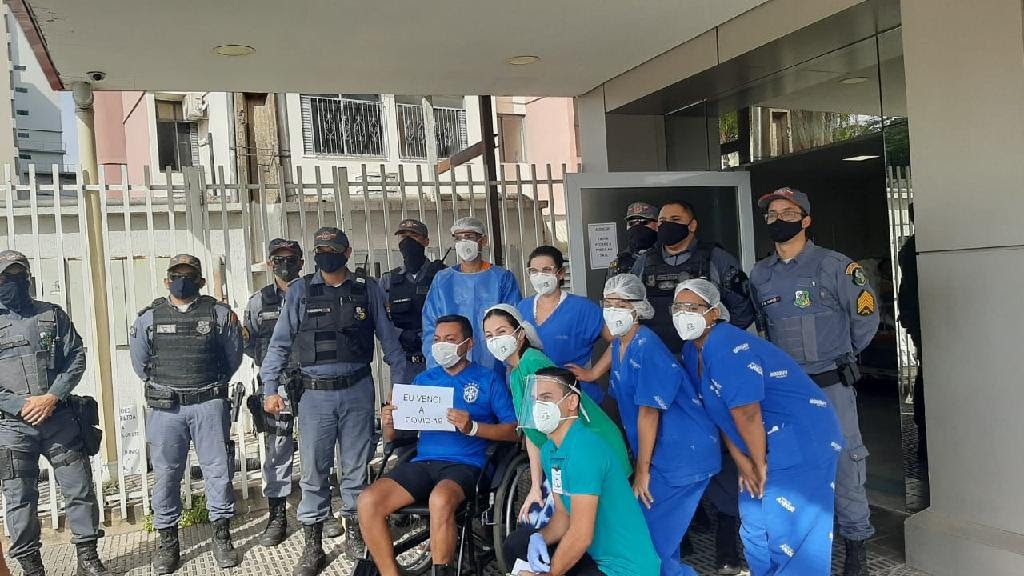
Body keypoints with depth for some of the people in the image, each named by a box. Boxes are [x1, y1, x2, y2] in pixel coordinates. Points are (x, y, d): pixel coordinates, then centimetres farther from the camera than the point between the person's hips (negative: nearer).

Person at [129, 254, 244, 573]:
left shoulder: (219, 314, 2)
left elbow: (233, 358, 11)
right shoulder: (149, 317, 5)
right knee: (166, 474, 6)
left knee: (218, 469, 3)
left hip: (209, 405, -1)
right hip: (165, 407, 1)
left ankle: (222, 536, 16)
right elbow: (140, 362, 15)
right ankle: (167, 541, 19)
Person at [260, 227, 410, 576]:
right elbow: (280, 343, 4)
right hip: (315, 393, 0)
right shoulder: (300, 291, 4)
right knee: (314, 472, 4)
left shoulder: (368, 289, 5)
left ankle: (354, 536, 26)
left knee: (356, 468, 10)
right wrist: (270, 388, -2)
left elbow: (388, 339, 7)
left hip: (358, 392, 1)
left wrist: (401, 383, 3)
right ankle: (312, 548, 16)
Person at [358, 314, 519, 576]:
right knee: (368, 501, -21)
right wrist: (389, 423, -5)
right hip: (422, 463, 5)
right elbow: (393, 436, 19)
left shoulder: (488, 379, 6)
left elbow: (513, 431, -1)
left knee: (440, 500, -38)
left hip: (464, 464, -4)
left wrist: (472, 427, -16)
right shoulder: (423, 380, 19)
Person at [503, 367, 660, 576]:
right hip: (594, 553, 9)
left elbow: (581, 536, -25)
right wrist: (539, 538, -9)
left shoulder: (584, 449, -25)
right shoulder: (548, 450, 4)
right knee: (516, 544, 10)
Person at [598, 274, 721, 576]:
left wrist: (642, 469, -15)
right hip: (662, 453, 9)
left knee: (651, 539, -4)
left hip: (683, 455, -9)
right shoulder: (618, 345, 6)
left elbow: (649, 412, -20)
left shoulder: (646, 347, -21)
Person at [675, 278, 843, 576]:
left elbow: (746, 412, -24)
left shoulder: (727, 349, -26)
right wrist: (740, 459, -1)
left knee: (789, 533, -7)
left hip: (802, 440, -10)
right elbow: (720, 411, 6)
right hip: (765, 445, 10)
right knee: (755, 533, 18)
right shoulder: (691, 352, 4)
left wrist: (760, 463, -13)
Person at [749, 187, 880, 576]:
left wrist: (840, 355, 9)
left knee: (844, 461, 2)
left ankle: (856, 544, 18)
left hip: (831, 385, -4)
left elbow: (865, 316, 0)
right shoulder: (760, 276, 5)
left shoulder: (834, 266, -8)